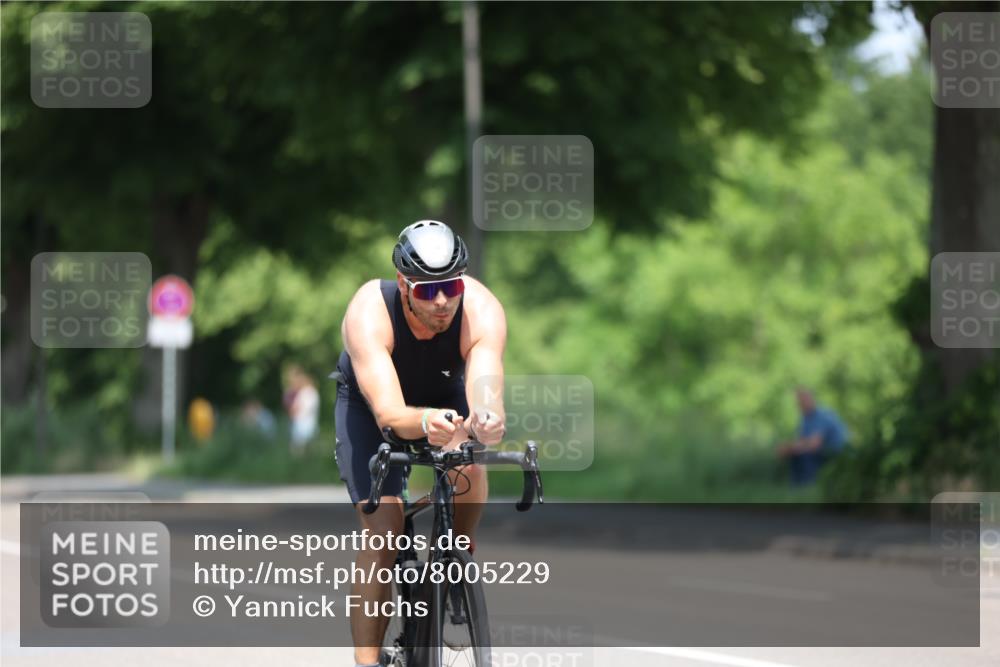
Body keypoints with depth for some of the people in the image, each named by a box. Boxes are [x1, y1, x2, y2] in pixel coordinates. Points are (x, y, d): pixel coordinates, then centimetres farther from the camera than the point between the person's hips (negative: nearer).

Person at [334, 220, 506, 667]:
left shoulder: (482, 310, -35)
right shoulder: (369, 312, -39)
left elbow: (485, 391, -49)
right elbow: (388, 413, -48)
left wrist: (486, 421, -72)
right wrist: (425, 423, -70)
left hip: (445, 393, 2)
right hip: (370, 403, -2)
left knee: (469, 463, -28)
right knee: (384, 531, -19)